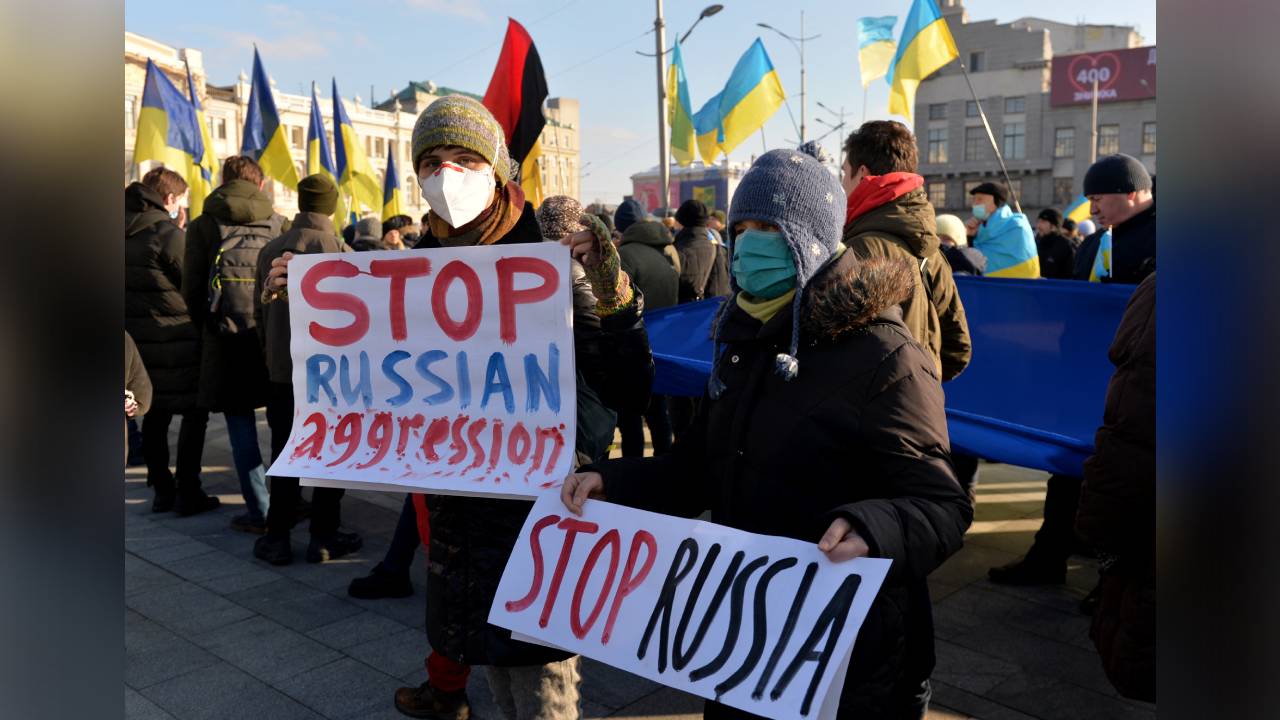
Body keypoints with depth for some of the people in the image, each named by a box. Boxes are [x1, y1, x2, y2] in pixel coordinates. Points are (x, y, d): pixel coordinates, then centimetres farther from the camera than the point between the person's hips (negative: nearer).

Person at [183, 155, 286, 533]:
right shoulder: (280, 225, 3)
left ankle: (259, 511, 6)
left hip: (226, 337, -2)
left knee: (241, 424, 5)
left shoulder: (203, 226, 1)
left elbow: (191, 289, 1)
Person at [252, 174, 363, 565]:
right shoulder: (340, 250, -10)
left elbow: (261, 311, 8)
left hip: (282, 368, 4)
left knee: (285, 453, 10)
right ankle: (323, 536, 12)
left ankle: (278, 536, 15)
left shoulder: (271, 250, 2)